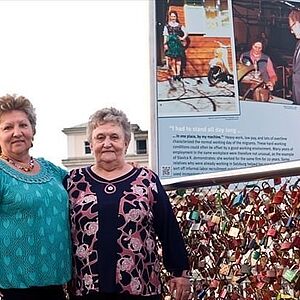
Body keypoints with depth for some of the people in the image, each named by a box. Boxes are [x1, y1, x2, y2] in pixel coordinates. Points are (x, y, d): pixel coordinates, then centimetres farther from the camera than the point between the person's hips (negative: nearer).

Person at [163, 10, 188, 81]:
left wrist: (182, 38, 0)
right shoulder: (167, 26, 5)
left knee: (178, 59, -2)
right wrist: (165, 44, -5)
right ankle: (174, 73, -4)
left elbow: (185, 33, 15)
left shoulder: (179, 26, 9)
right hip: (170, 43, -1)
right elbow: (165, 35, 2)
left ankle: (178, 73, -1)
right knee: (172, 59, -6)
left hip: (178, 43, 1)